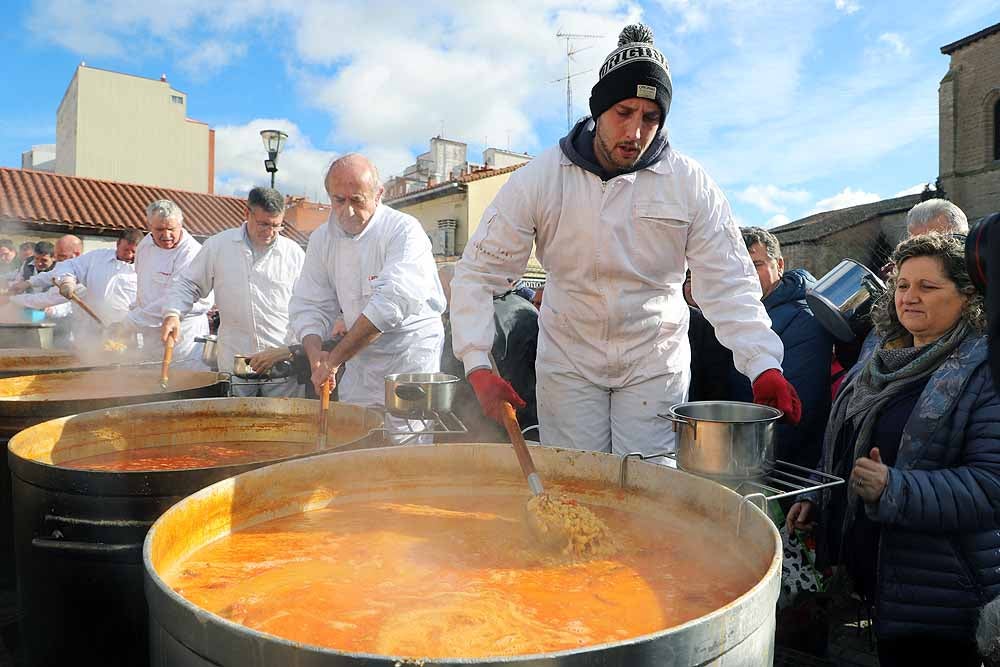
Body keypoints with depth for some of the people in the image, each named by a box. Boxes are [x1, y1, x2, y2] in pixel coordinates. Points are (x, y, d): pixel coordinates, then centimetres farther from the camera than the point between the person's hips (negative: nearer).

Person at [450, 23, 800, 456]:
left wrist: (764, 365, -28)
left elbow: (729, 283, -11)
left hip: (656, 364, 1)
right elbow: (478, 273, -10)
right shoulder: (539, 180, -12)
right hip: (567, 360, 0)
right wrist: (477, 366, -21)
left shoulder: (690, 185, -10)